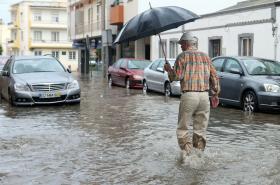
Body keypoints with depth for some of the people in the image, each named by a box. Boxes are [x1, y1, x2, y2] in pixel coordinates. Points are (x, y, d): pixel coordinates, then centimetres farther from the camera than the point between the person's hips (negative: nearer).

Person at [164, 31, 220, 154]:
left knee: (183, 128, 3)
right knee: (201, 129, 10)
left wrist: (169, 69, 11)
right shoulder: (205, 56, 15)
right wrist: (216, 92, 21)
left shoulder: (183, 56, 0)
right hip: (204, 95, 5)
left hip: (189, 95, -5)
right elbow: (214, 76, 13)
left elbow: (177, 76, -8)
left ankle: (188, 154, -7)